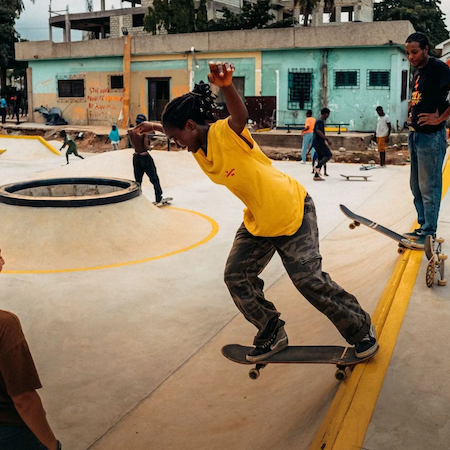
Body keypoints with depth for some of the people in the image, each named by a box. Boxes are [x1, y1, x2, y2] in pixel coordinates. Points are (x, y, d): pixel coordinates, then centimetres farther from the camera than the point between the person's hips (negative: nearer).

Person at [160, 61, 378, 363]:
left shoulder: (226, 132, -25)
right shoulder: (200, 153, 0)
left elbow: (240, 115, -49)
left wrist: (226, 85, -70)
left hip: (293, 211, -8)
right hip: (257, 222, 8)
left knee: (309, 279, -7)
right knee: (236, 277, 1)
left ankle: (362, 329, 16)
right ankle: (273, 335, 21)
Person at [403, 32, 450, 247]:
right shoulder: (418, 71, 14)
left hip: (431, 136, -10)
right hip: (415, 134, 10)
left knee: (428, 187, -4)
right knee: (416, 186, 15)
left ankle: (428, 234, 5)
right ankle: (423, 227, 26)